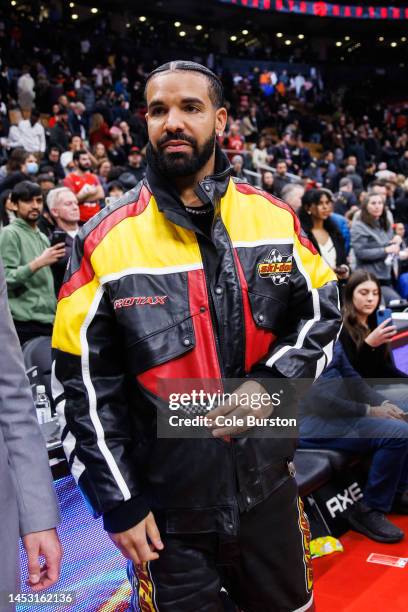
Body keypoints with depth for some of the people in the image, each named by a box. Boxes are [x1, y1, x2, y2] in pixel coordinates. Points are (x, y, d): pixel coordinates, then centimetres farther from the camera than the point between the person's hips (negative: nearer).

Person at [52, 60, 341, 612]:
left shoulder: (274, 219, -4)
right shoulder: (105, 241, -12)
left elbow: (322, 314, 6)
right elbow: (84, 384, -9)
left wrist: (271, 382, -12)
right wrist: (118, 502, -8)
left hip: (268, 485, 3)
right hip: (166, 508, -2)